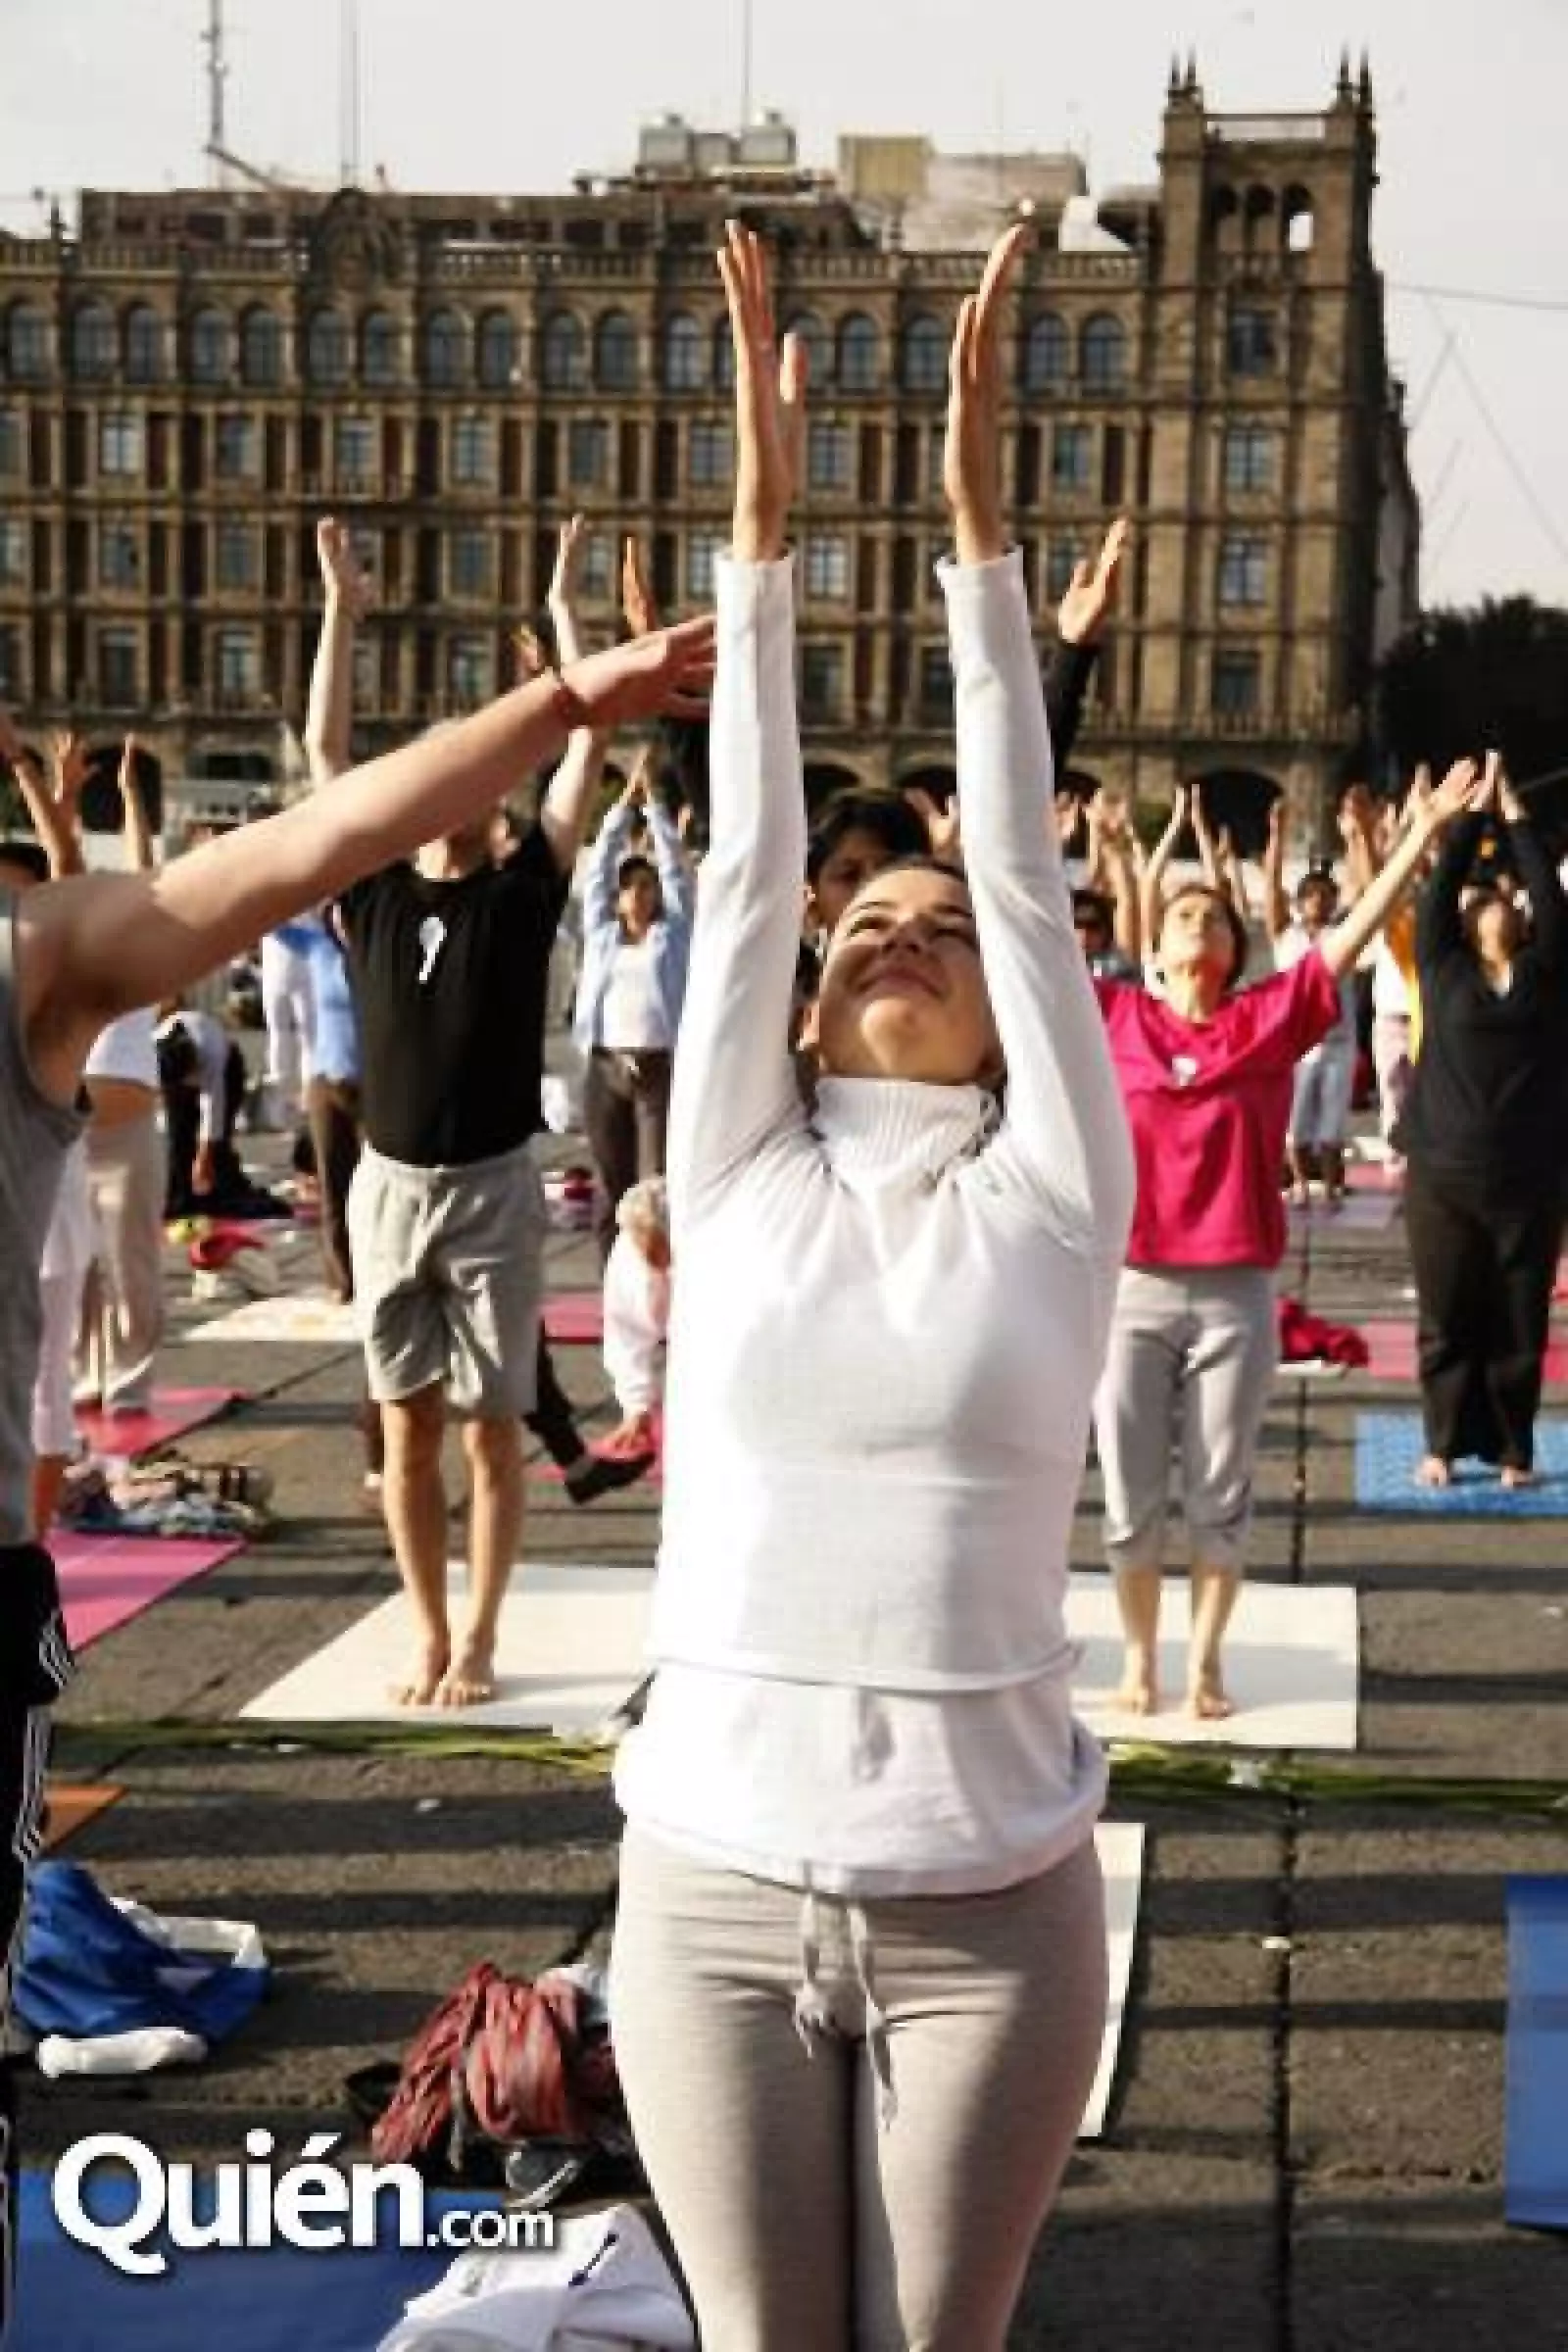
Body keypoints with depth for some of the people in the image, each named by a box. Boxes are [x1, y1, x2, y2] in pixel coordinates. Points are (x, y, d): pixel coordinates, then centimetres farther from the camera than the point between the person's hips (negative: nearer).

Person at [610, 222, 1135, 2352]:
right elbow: (743, 863, 1)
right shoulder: (741, 1185, 4)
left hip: (990, 1907, -1)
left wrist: (981, 519, -5)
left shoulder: (1049, 1199, 1)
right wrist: (763, 528, -2)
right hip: (714, 1891, 1)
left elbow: (1026, 864, -4)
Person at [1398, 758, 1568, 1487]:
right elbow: (1438, 891, -3)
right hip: (1443, 1178, -1)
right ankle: (1447, 1444, 15)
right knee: (1447, 1323, 5)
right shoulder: (1442, 969, 5)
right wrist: (1475, 813, -1)